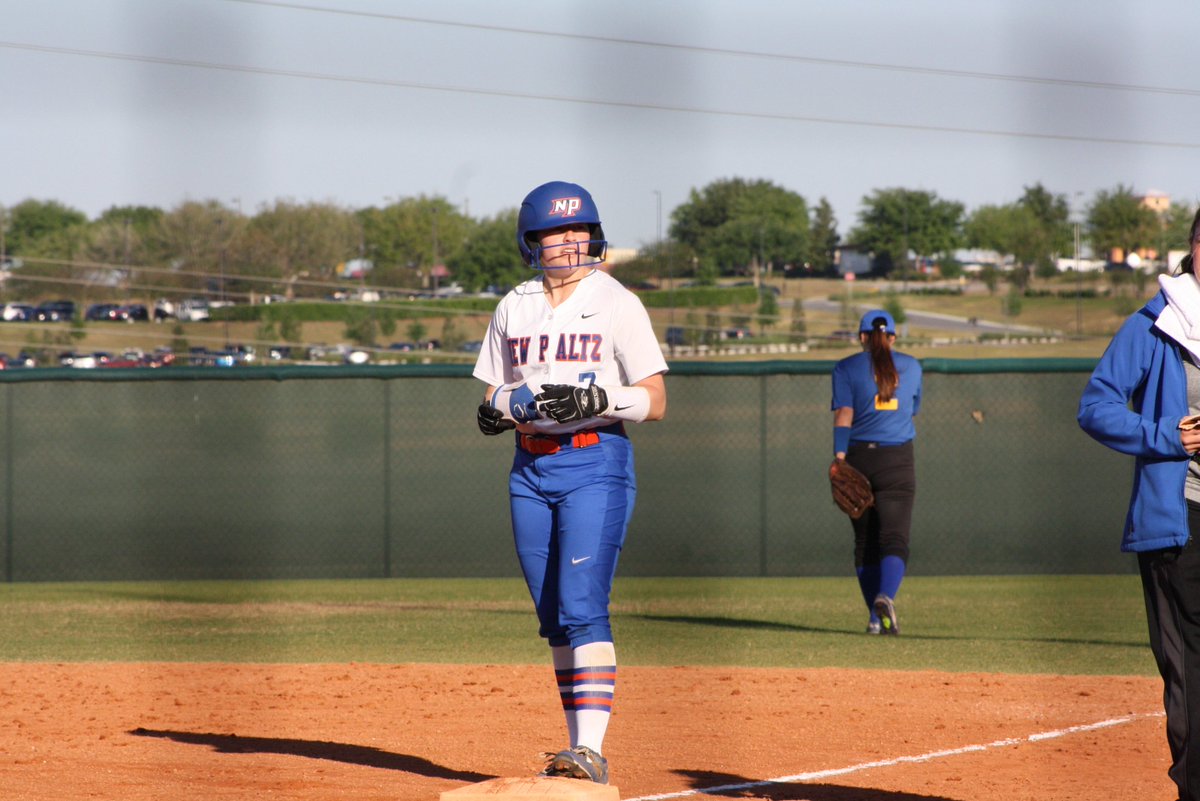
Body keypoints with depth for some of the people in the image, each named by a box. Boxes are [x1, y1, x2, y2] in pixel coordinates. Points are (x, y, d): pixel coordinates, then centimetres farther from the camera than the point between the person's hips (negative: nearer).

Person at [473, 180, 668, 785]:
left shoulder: (617, 303, -1)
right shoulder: (513, 308, 13)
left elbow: (655, 401, -4)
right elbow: (490, 406, 15)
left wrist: (596, 401, -20)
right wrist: (511, 403, -8)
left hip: (595, 466, -5)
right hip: (530, 469, 5)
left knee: (582, 608, -17)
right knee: (552, 616, 6)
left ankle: (592, 750, -22)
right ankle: (579, 749, 13)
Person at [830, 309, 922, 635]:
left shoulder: (847, 368, 3)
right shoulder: (911, 367, 10)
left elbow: (844, 414, -9)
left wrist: (839, 459, -15)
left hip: (858, 456, 0)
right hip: (897, 460, 0)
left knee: (865, 542, 11)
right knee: (894, 538, -7)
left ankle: (875, 618, 11)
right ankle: (886, 596, -34)